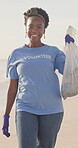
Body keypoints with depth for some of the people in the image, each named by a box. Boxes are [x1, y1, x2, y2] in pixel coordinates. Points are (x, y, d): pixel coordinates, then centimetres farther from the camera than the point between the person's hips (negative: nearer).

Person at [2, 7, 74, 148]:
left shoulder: (54, 52, 6)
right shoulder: (16, 54, 8)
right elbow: (13, 88, 10)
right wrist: (6, 116, 8)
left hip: (52, 111, 1)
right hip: (26, 110, -1)